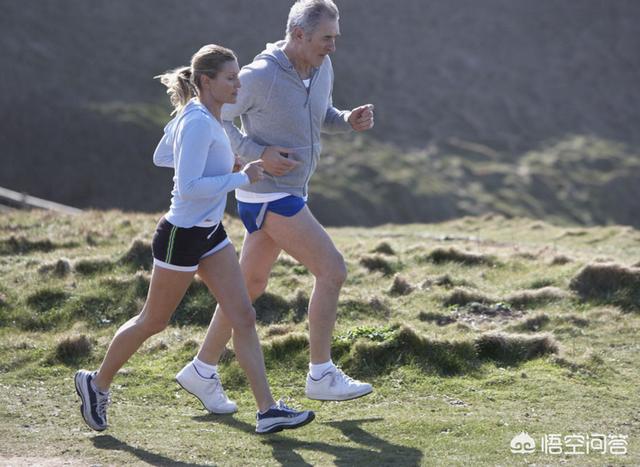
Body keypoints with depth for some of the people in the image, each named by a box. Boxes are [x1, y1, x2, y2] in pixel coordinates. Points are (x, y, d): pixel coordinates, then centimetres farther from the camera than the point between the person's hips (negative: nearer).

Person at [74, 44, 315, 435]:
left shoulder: (195, 116, 6)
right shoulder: (198, 123, -22)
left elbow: (161, 156, 20)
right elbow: (189, 188, -28)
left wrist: (222, 160, 14)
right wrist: (241, 178, -23)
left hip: (210, 234, 9)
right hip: (181, 236, -9)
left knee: (243, 317, 1)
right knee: (153, 322, 8)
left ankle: (268, 410, 0)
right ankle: (97, 383, 29)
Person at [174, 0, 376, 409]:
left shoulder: (322, 67, 2)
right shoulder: (260, 77, -21)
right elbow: (217, 118, -10)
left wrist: (350, 120, -4)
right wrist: (259, 154, -21)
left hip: (290, 191, 9)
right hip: (268, 195, -9)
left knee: (250, 284, 16)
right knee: (332, 270, -11)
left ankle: (203, 369, 27)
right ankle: (321, 375, -4)